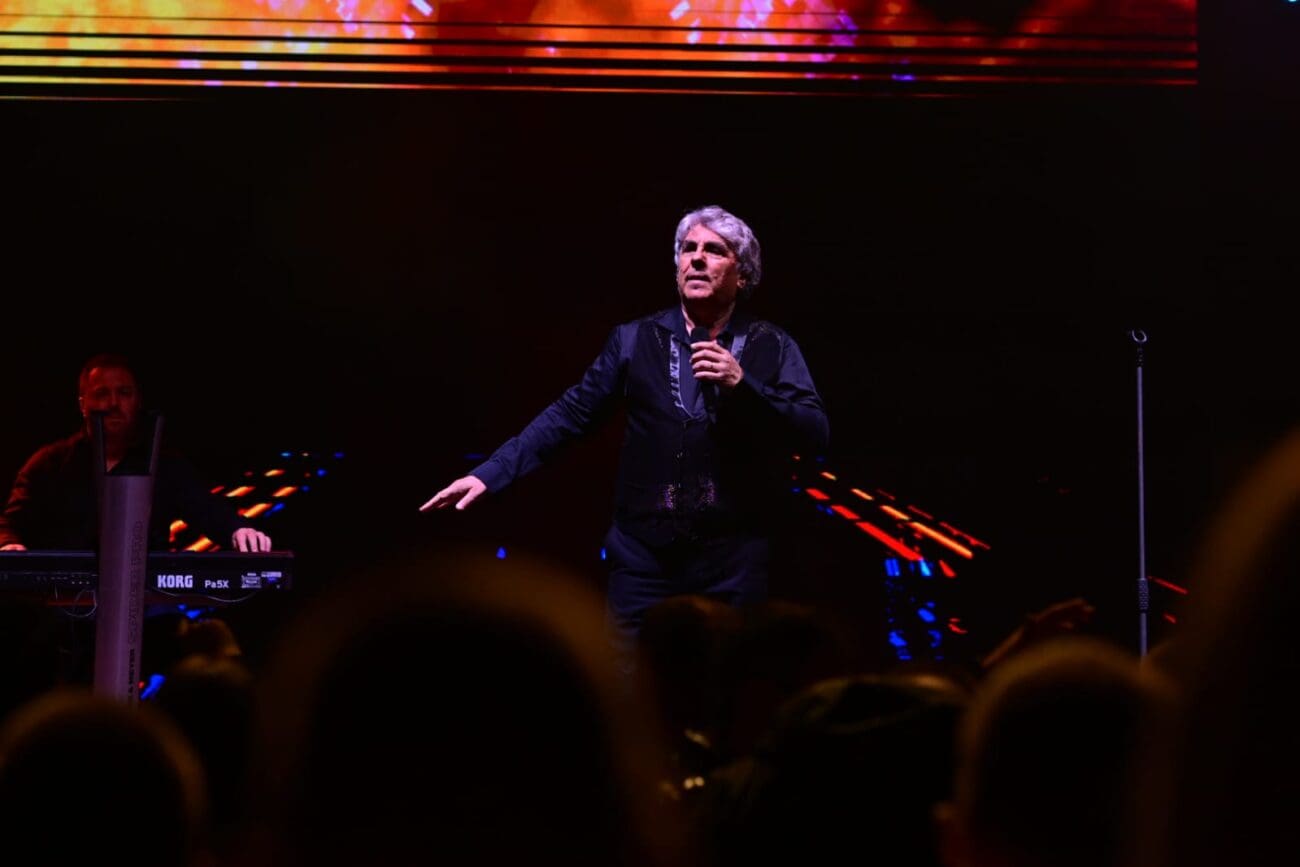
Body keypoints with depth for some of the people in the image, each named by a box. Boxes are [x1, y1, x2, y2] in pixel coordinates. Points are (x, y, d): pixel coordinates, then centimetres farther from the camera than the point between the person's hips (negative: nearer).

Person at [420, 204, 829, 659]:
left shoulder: (772, 348, 5)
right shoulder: (635, 340, 8)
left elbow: (816, 434, -3)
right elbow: (571, 413, 6)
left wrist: (741, 384, -15)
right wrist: (490, 473, -2)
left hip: (732, 561, -1)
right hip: (644, 556, 1)